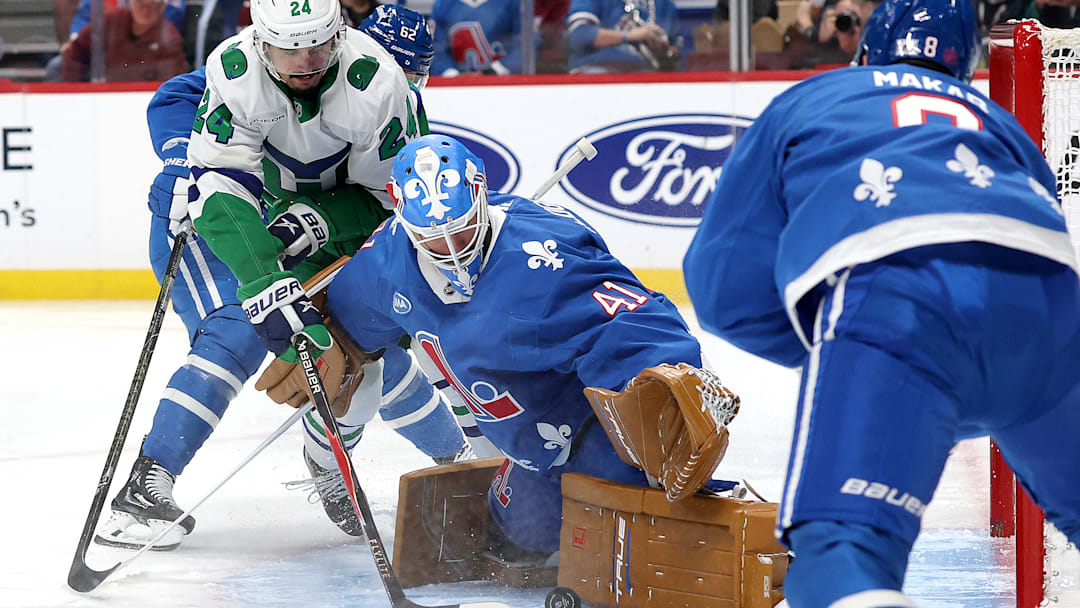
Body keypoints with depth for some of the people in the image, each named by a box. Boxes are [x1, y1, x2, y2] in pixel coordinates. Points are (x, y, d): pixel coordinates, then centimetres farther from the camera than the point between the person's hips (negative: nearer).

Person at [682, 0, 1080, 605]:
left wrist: (827, 347, 38)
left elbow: (726, 286, 24)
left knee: (844, 539, -15)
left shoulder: (801, 104, 33)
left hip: (882, 284, -4)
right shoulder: (999, 122, 41)